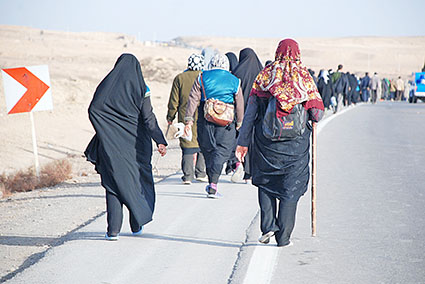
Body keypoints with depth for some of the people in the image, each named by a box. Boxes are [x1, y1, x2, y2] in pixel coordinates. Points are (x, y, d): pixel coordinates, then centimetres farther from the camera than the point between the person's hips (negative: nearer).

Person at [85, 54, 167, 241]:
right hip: (136, 142, 0)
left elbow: (93, 110, -3)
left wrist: (105, 131, 12)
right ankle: (137, 224, 22)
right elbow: (148, 117, -10)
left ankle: (113, 230, -6)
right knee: (138, 179, 15)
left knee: (114, 182, 3)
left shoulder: (106, 85, 1)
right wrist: (160, 141, -10)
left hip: (111, 143, 1)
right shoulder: (141, 88, -4)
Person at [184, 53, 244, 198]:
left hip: (205, 121, 1)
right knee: (221, 152, 0)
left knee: (208, 151, 14)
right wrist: (239, 123, 17)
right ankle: (213, 186, -12)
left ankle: (211, 183, 21)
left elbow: (193, 99, -2)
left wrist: (189, 119, -2)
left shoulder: (202, 78, 4)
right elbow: (239, 105, 6)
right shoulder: (234, 81, 4)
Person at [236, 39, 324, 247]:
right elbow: (317, 114, -7)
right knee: (291, 187, 8)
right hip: (296, 144, -1)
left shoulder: (264, 76, 1)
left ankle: (268, 225, 5)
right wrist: (306, 113, 17)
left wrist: (243, 142, 4)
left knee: (265, 182, 19)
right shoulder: (304, 77, -2)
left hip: (266, 142, 1)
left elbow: (250, 113, 0)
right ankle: (283, 236, 9)